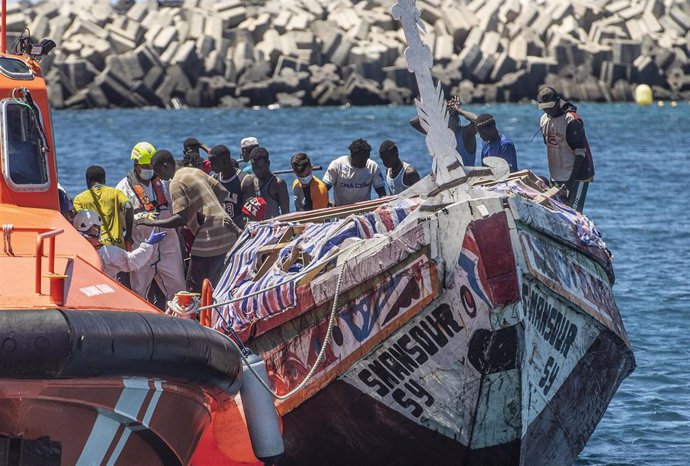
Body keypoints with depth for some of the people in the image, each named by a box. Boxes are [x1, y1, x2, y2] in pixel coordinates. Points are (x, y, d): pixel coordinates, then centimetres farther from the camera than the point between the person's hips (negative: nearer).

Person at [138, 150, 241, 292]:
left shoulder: (177, 183, -11)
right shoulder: (195, 172, 15)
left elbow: (180, 219, -18)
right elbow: (223, 192, 17)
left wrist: (151, 222, -9)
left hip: (210, 239, -9)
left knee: (195, 287, -5)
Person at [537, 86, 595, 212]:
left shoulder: (572, 120, -16)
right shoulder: (544, 119, 8)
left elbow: (580, 152, -18)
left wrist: (571, 179, -24)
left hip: (576, 176, -8)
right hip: (556, 177, 8)